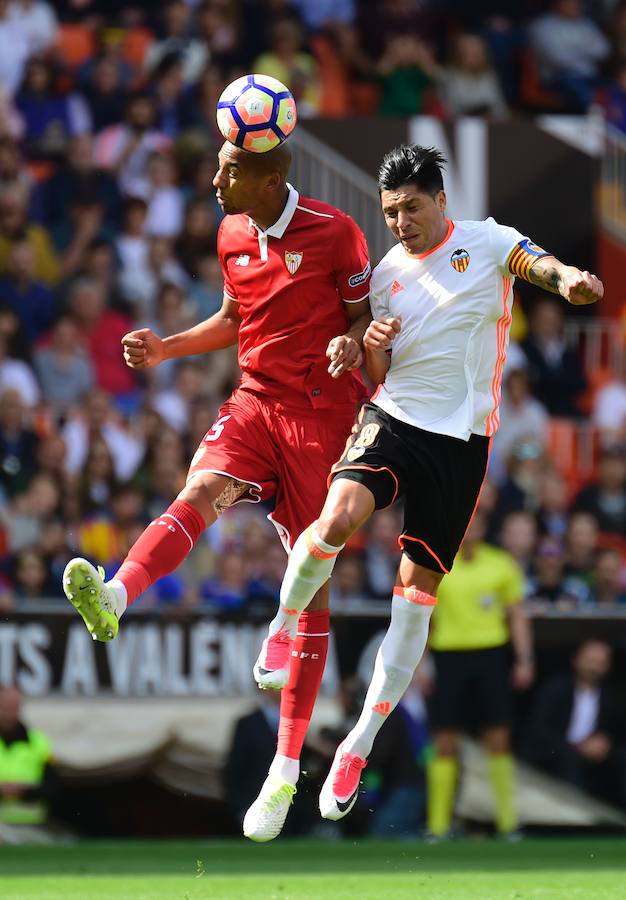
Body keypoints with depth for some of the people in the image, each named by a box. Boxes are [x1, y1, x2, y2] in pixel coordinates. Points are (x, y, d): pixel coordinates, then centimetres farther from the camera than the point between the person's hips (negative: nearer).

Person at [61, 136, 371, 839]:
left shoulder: (333, 233, -9)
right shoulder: (233, 235, 8)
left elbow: (366, 312, -2)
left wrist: (352, 341, -24)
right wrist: (165, 348, 10)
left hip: (322, 410, -4)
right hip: (255, 399, 4)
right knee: (201, 489, -28)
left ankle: (286, 766, 2)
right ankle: (113, 598, -57)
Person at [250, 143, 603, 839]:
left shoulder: (488, 243, 0)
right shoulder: (386, 273, 10)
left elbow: (542, 265, -22)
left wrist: (570, 278, -45)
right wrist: (372, 350, -6)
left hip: (461, 440, -2)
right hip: (393, 420, 2)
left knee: (418, 589, 1)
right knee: (338, 519, -28)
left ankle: (362, 742, 10)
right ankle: (283, 629, -1)